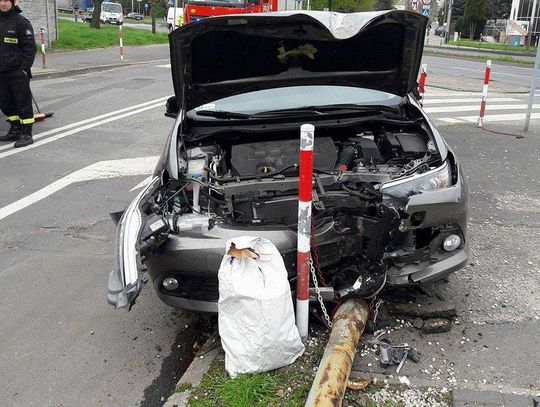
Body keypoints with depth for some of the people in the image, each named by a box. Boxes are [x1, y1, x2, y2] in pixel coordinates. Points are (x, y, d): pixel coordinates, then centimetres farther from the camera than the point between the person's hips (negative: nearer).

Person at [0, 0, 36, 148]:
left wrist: (24, 68, -15)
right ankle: (15, 131, 25)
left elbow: (30, 47, -9)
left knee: (23, 102, -3)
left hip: (18, 72, -7)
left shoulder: (21, 22, -6)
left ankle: (26, 134, 2)